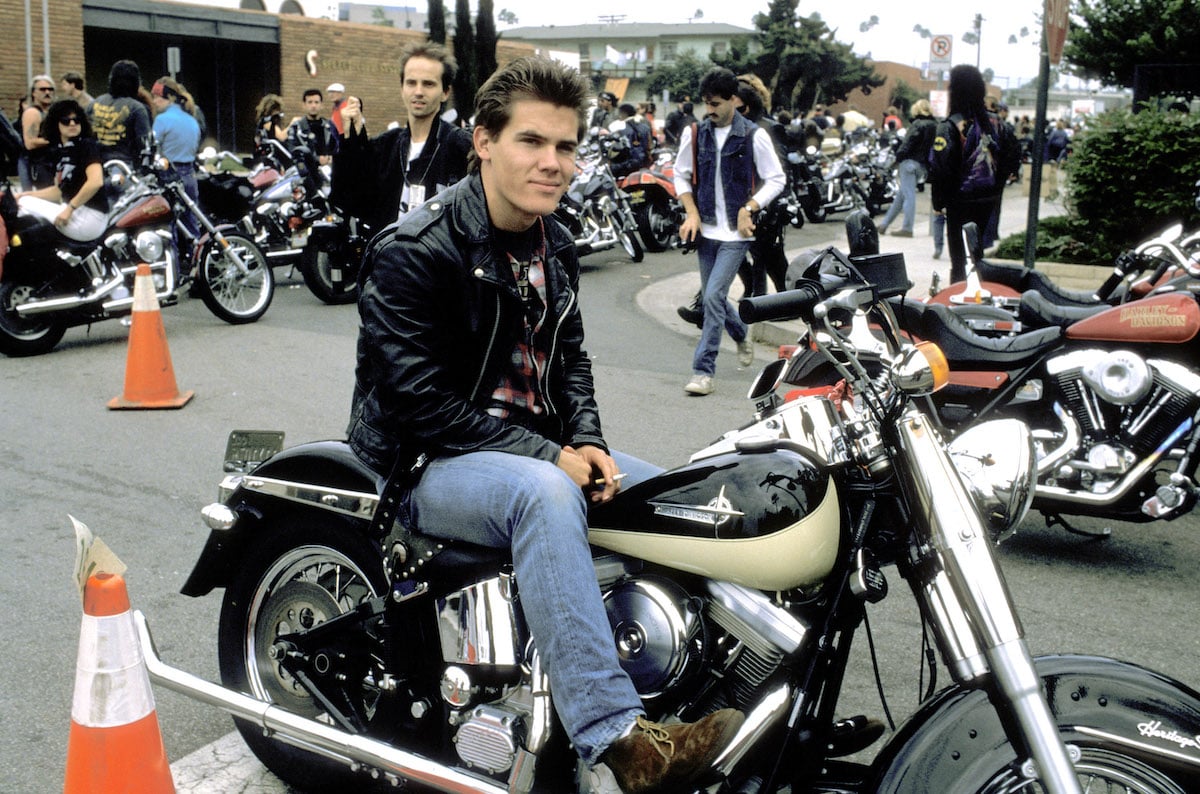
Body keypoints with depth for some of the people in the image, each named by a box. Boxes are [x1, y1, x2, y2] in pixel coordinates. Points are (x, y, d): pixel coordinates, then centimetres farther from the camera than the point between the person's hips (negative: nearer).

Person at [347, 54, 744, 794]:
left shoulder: (554, 247, 8)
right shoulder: (413, 252, -17)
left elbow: (570, 357, 16)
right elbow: (422, 404, -21)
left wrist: (587, 442, -5)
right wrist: (547, 455, -23)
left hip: (535, 444, 8)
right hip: (430, 462, -8)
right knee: (546, 494, -38)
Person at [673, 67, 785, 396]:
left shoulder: (754, 136, -7)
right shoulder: (695, 133, 3)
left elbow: (776, 179, -1)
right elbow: (681, 175, 13)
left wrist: (748, 209, -13)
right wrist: (692, 214, 0)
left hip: (737, 233, -5)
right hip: (706, 229, 5)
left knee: (713, 296, -14)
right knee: (713, 297, 13)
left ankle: (703, 371, -8)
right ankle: (742, 334, 44)